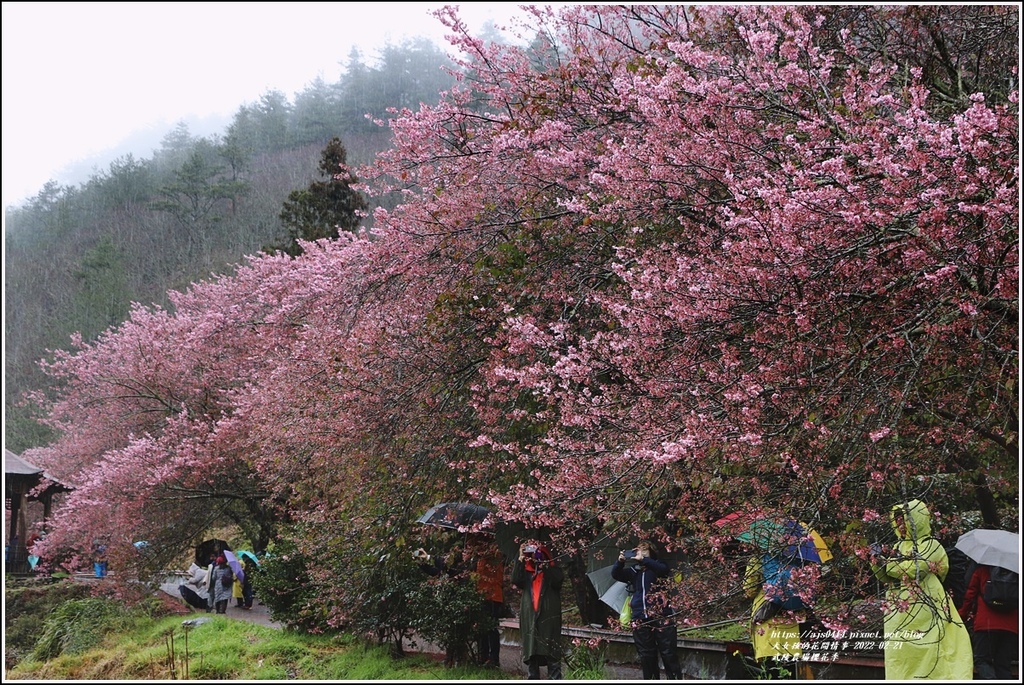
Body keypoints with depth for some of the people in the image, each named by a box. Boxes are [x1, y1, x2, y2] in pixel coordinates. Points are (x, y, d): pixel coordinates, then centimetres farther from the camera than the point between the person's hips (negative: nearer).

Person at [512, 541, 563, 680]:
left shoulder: (553, 571, 8)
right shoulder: (526, 573, 16)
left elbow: (557, 579, -14)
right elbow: (515, 580, -3)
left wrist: (542, 562, -16)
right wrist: (521, 559, -9)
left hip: (549, 619, -3)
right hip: (529, 619, 3)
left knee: (552, 654, -9)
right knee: (530, 654, 6)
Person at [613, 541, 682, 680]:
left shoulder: (657, 565, 7)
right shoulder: (633, 570, 17)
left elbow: (664, 569, -15)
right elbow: (616, 574, 5)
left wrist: (643, 559, -23)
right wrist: (620, 562, -15)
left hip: (662, 616, -4)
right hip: (641, 619, 4)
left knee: (668, 653, -6)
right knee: (646, 656, 5)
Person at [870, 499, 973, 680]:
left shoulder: (931, 546, -4)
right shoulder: (899, 546, 16)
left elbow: (914, 570, -18)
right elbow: (886, 577, 17)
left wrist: (889, 564, -7)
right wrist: (878, 561, -1)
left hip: (921, 612, -6)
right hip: (898, 612, 6)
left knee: (923, 652, -7)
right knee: (897, 652, 5)